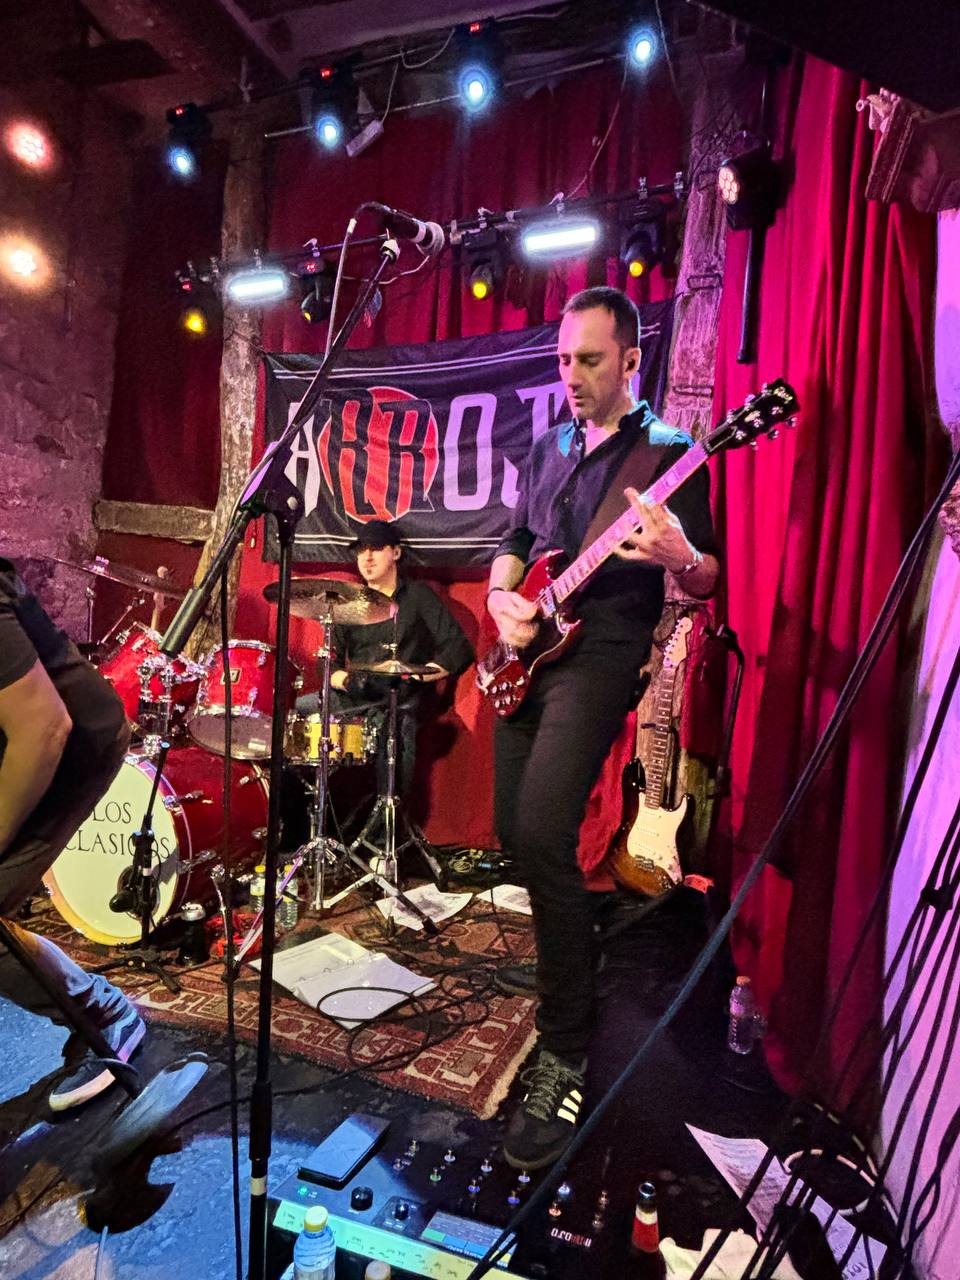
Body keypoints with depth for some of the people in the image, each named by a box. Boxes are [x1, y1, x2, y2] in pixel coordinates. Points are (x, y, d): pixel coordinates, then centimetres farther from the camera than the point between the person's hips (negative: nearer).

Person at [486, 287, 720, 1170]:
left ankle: (567, 1055, -8)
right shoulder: (548, 449, 17)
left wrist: (681, 558, -28)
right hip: (527, 655, 7)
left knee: (541, 835, -23)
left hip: (600, 657, -6)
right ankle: (573, 938, 41)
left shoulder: (668, 453, -1)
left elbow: (706, 582, -4)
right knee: (516, 833, 11)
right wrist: (502, 597, 1)